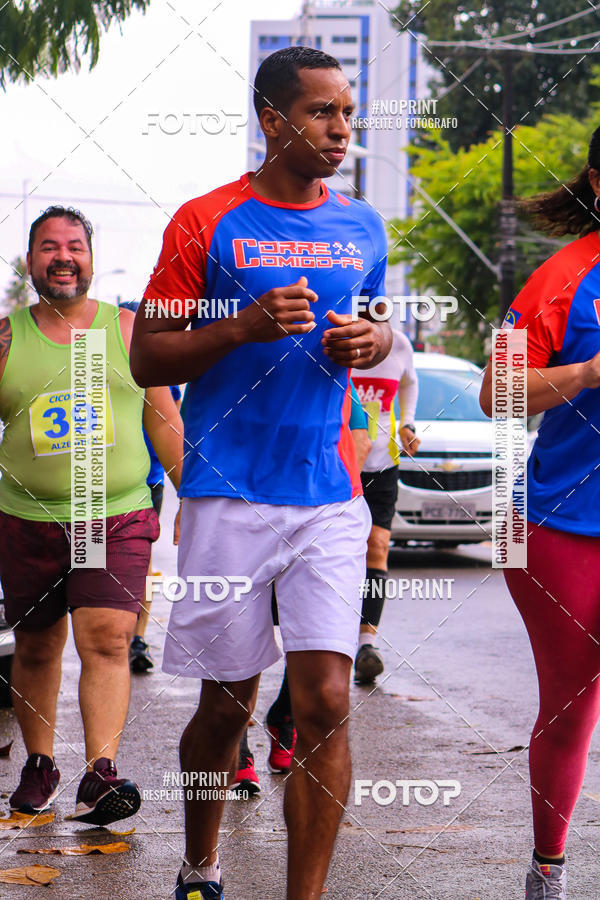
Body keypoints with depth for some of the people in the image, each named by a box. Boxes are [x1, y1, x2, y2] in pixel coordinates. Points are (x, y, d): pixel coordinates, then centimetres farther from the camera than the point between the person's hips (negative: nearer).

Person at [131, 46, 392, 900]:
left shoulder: (361, 228, 11)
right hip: (230, 497, -2)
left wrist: (373, 342, 2)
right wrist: (245, 327, -17)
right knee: (226, 705, 7)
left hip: (330, 495, 3)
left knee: (325, 702, -8)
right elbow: (146, 358, -1)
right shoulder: (207, 222, -1)